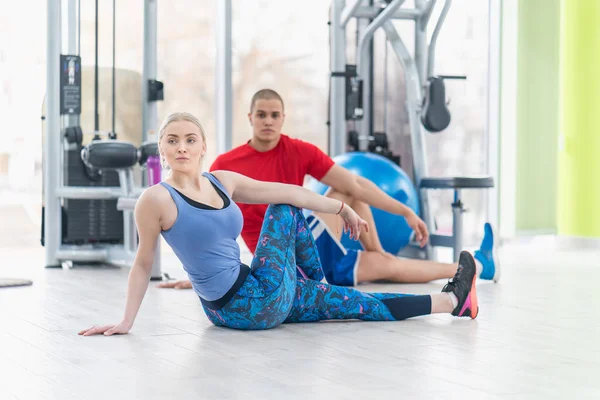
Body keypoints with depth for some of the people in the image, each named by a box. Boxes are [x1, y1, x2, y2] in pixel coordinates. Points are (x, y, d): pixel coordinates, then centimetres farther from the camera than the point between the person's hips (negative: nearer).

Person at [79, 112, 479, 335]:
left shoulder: (223, 181, 4)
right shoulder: (156, 199, -14)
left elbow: (288, 192, 9)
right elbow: (143, 264, -5)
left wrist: (342, 208, 14)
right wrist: (126, 322, -6)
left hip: (260, 299, 7)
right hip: (246, 307, -7)